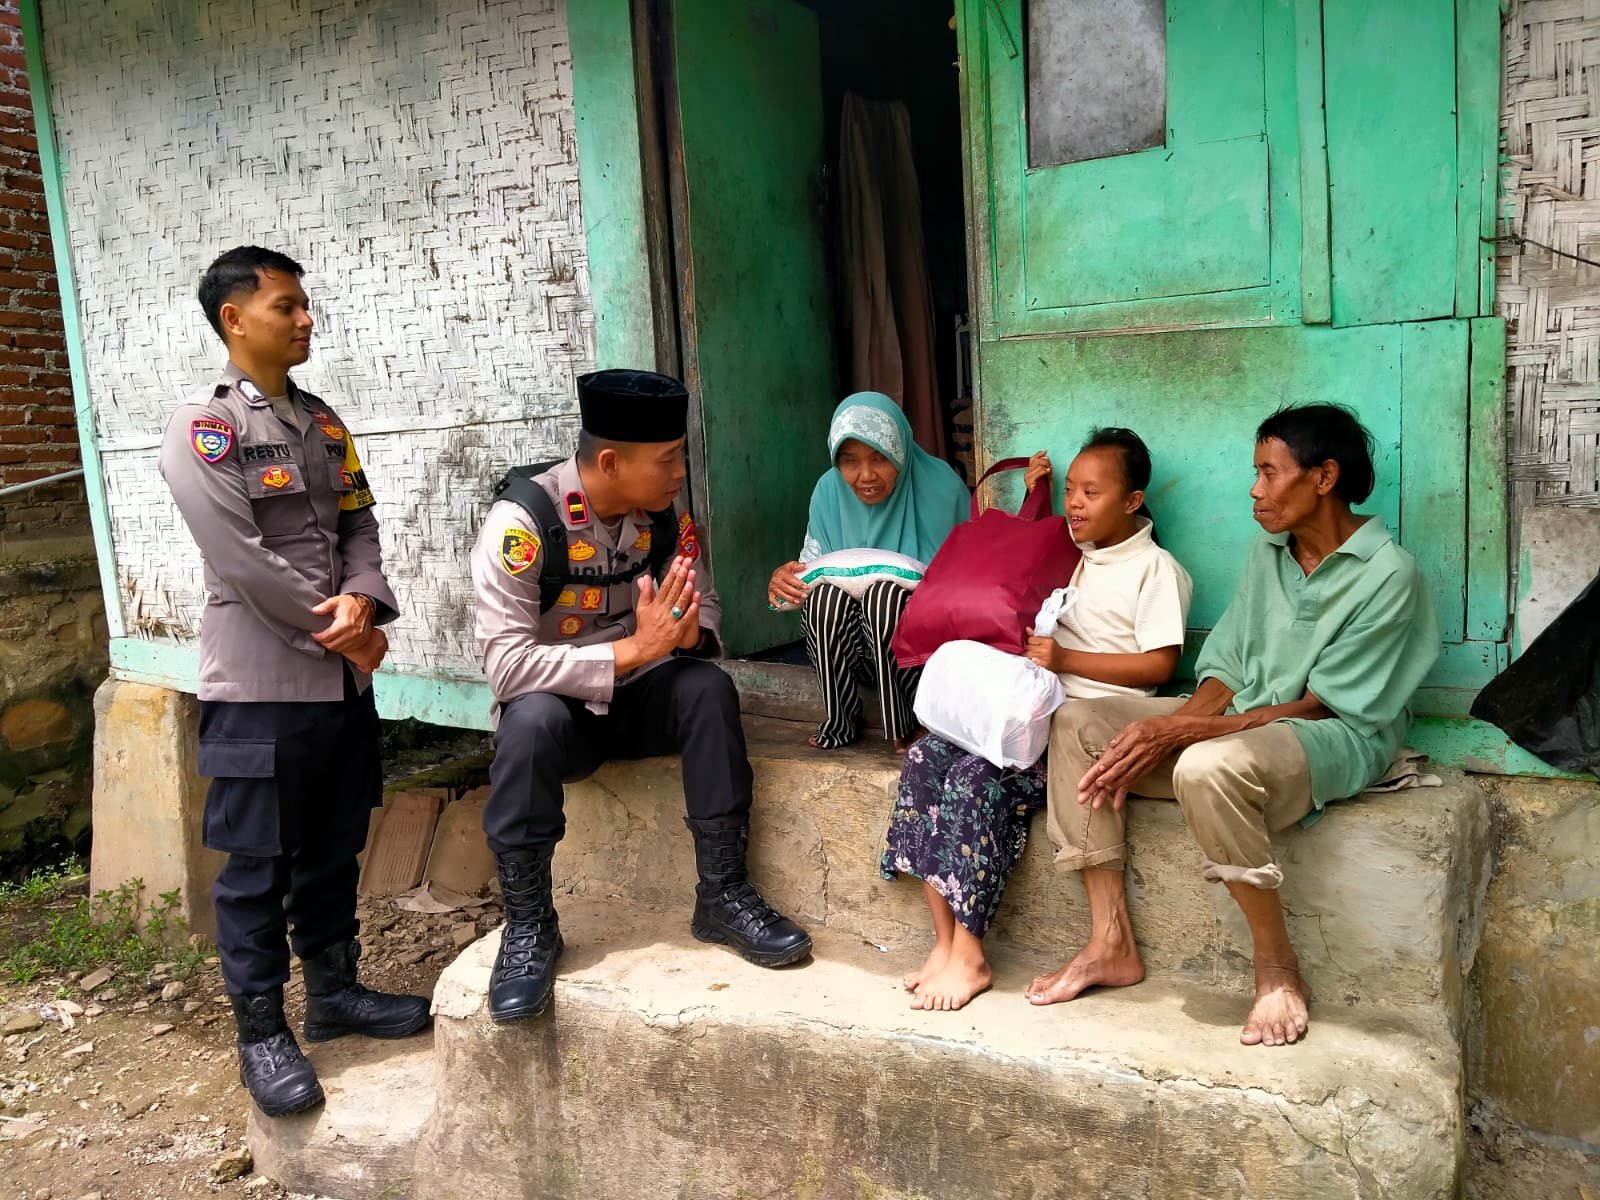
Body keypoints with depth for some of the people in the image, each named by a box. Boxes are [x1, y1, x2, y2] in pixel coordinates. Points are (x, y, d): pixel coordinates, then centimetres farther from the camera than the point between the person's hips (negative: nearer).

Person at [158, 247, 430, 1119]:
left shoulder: (322, 423, 14)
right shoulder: (201, 430, -10)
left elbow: (358, 525, 9)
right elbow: (243, 562, -17)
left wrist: (363, 601, -12)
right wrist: (341, 632, -11)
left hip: (342, 678, 7)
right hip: (260, 685, -7)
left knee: (333, 848, 16)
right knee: (258, 863, 3)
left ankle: (333, 992, 31)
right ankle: (261, 1032, 17)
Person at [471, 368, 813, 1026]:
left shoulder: (666, 508, -6)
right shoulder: (521, 521, -22)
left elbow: (703, 604, 0)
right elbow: (505, 664, -28)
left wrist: (689, 631, -25)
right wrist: (633, 650, -33)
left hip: (640, 697, 4)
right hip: (556, 703, -3)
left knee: (708, 687, -26)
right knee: (531, 720, -36)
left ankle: (722, 895, -16)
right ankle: (528, 923, -17)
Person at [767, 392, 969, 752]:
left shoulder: (940, 485, -12)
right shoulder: (829, 490, -3)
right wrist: (786, 578, -19)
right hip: (845, 643, 3)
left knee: (886, 594, -33)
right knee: (824, 594, -28)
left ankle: (903, 725, -15)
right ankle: (841, 721, -11)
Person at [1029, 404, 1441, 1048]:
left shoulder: (1388, 574, -12)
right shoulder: (1267, 553, 10)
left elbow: (1320, 704, -16)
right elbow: (1226, 668, 7)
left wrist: (1181, 730, -22)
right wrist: (1154, 741, -12)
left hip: (1335, 738, -8)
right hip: (1238, 722, 8)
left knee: (1208, 767, -40)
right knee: (1078, 724, -9)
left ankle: (1278, 969, -18)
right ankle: (1112, 943, -9)